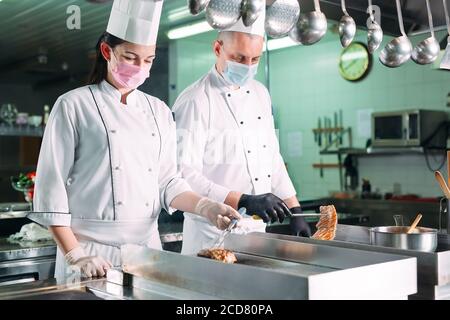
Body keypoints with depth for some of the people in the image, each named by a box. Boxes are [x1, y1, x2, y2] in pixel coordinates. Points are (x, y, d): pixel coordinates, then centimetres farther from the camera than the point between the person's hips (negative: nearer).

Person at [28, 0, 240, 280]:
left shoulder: (159, 111, 9)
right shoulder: (74, 106, -5)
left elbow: (168, 183, 9)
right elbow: (52, 188, -7)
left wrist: (205, 207, -8)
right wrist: (74, 255, -13)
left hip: (148, 245, 4)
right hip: (92, 247, -4)